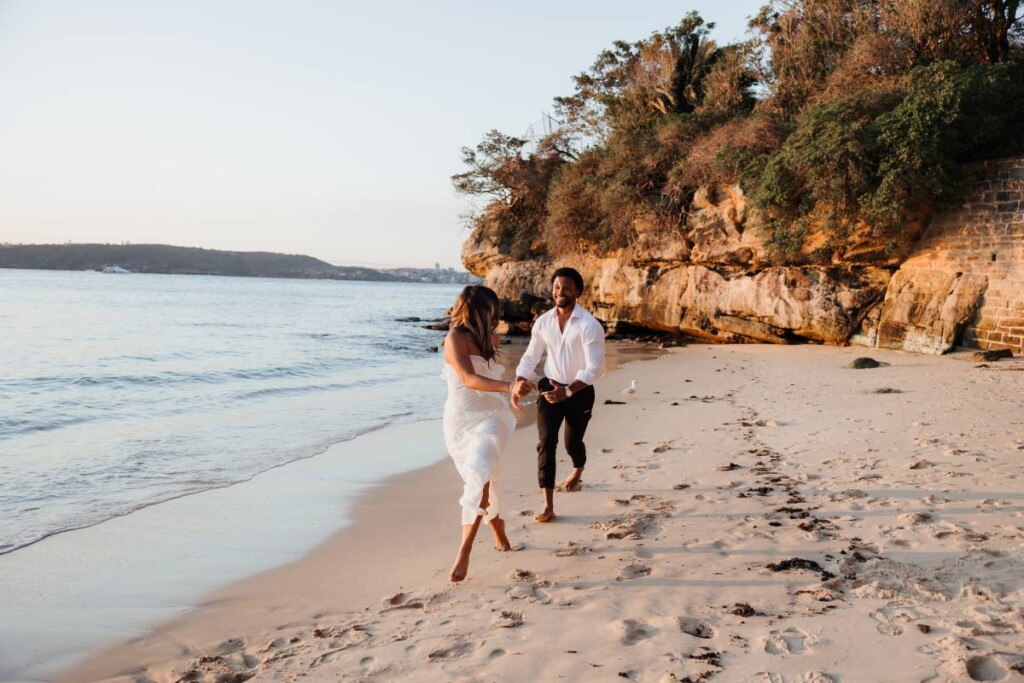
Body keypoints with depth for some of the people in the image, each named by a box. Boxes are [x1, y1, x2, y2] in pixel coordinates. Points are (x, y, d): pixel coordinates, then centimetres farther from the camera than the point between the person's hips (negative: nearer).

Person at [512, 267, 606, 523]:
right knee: (545, 443, -9)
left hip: (579, 392, -3)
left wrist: (568, 391, -34)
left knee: (572, 442, 14)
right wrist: (519, 381, -16)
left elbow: (594, 367, -22)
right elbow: (531, 356, 3)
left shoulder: (589, 325, -19)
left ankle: (577, 473, 52)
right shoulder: (542, 322, -4)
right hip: (550, 388, 3)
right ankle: (548, 506, -6)